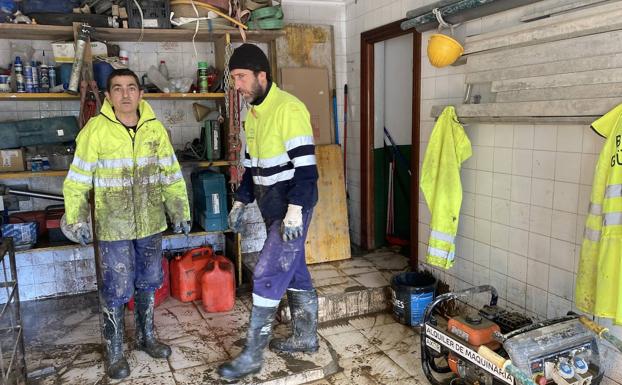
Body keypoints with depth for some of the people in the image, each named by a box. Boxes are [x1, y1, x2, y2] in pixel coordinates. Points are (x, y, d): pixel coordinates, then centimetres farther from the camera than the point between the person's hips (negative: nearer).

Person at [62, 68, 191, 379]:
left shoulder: (155, 128, -1)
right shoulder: (96, 129, -10)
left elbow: (171, 174, 5)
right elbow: (78, 180, -5)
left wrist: (180, 211, 4)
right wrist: (76, 219, -9)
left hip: (150, 223, 4)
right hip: (113, 226, -3)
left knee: (147, 283, 16)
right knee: (116, 290, 5)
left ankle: (146, 337, 36)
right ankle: (114, 352, 24)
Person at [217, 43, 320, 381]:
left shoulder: (289, 108, -16)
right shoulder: (253, 113, 12)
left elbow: (305, 164, -21)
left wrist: (295, 209, -26)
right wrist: (240, 202, 18)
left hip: (292, 208, -9)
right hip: (272, 207, 9)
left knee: (267, 275, -6)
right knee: (294, 270, 16)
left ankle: (252, 355, 7)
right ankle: (306, 337, 31)